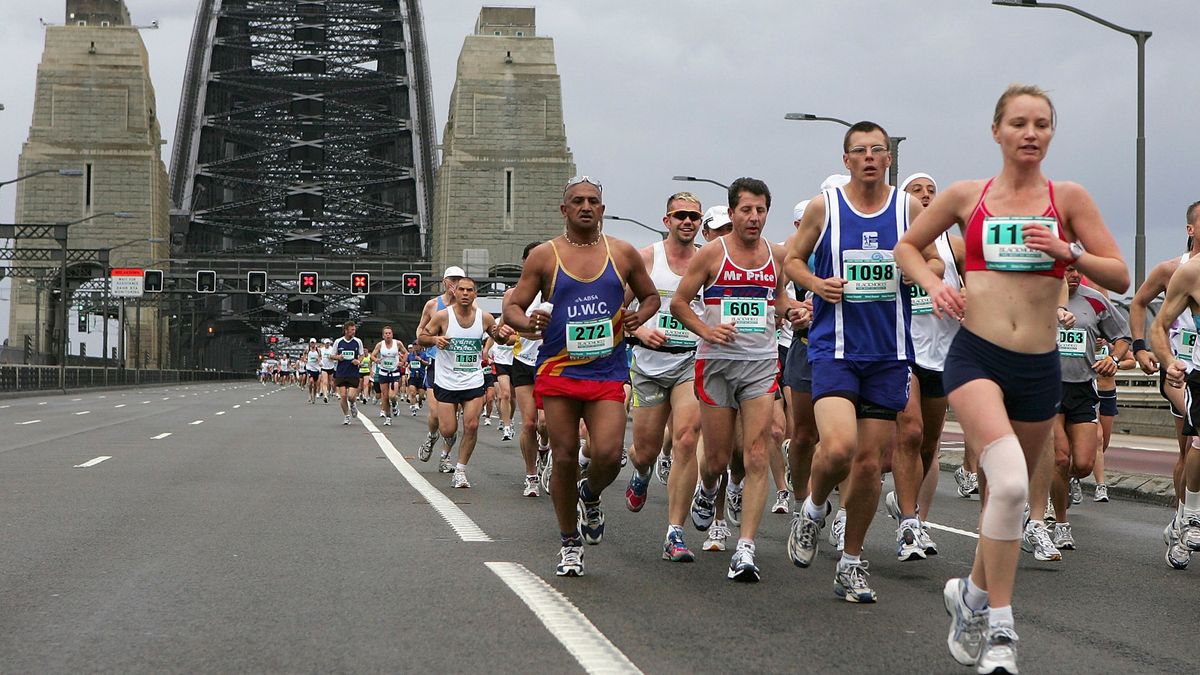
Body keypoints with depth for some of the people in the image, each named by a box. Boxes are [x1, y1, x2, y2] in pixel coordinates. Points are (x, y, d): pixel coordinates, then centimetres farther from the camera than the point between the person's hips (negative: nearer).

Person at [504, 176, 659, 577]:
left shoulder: (623, 254, 6)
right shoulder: (544, 257, 2)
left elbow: (651, 296, 19)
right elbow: (512, 308, 5)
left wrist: (639, 317, -3)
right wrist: (528, 323, -18)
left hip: (607, 373, 1)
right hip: (558, 371, 0)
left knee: (608, 454, -14)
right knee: (564, 459, 1)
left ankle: (590, 499, 21)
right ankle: (570, 544, 17)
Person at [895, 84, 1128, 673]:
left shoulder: (1068, 199, 4)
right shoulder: (966, 196, 5)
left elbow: (1120, 277, 2)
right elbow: (907, 245, 18)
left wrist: (1068, 252, -14)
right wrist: (933, 284, -1)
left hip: (1039, 366, 3)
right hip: (975, 356, -3)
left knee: (1008, 492, 15)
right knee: (1009, 481, -24)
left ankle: (972, 596, 39)